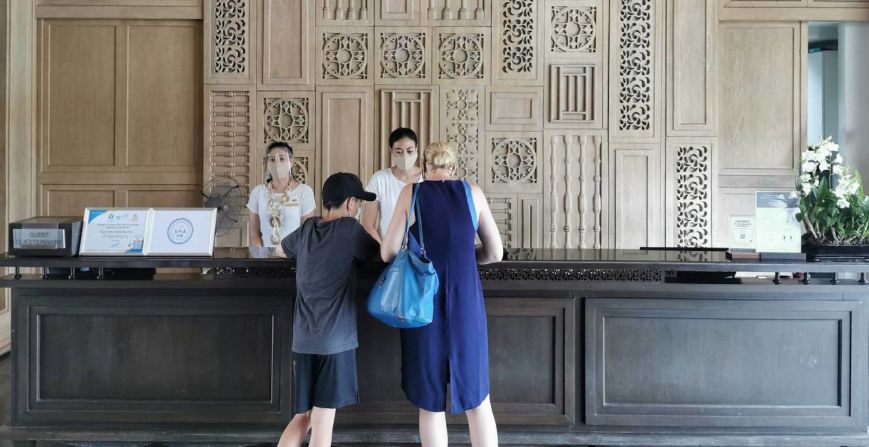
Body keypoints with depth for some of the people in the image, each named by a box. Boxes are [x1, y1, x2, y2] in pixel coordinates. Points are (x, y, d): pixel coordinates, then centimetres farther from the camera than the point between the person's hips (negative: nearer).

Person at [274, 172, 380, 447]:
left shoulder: (307, 229, 10)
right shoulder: (349, 229, -6)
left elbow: (280, 251, 29)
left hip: (303, 339, 6)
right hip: (335, 340, -5)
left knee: (302, 418, 15)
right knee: (323, 420, 0)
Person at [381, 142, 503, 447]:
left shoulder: (411, 192, 1)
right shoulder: (472, 192, 4)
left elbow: (388, 253, -1)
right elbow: (495, 253, 7)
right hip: (465, 302, 1)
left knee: (430, 400, 11)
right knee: (477, 397, 13)